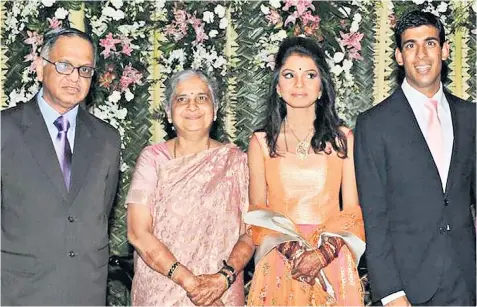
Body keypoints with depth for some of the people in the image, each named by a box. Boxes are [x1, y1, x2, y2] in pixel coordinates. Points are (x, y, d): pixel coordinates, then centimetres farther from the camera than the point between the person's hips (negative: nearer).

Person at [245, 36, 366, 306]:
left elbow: (353, 210, 1)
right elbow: (258, 210, 2)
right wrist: (292, 250, -13)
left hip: (332, 262, 0)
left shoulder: (343, 139, 3)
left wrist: (324, 252, -14)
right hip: (279, 264, 0)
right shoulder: (261, 143, 4)